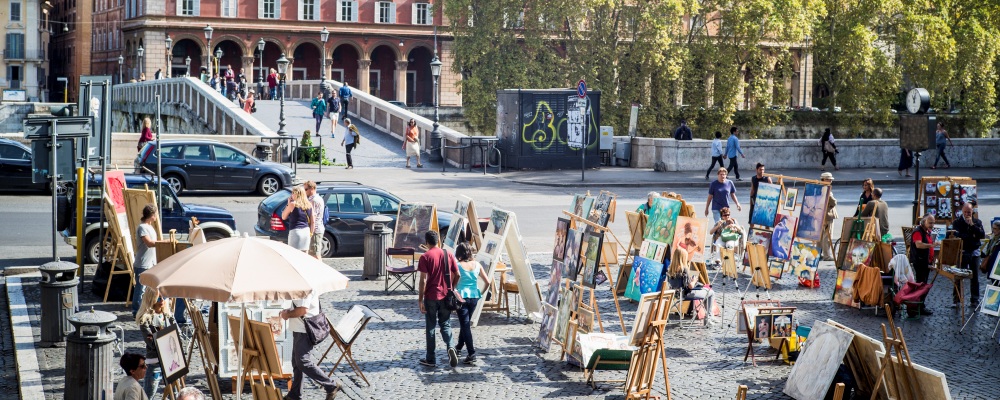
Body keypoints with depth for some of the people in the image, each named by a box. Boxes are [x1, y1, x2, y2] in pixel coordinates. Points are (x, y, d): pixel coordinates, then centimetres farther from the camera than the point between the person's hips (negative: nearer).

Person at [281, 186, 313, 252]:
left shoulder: (293, 204, -8)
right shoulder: (309, 205, 7)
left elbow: (283, 217, 2)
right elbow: (312, 221, 10)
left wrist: (288, 204, 6)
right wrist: (311, 232, 17)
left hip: (295, 231, -6)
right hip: (306, 231, 6)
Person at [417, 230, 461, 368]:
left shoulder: (425, 257, -10)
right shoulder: (448, 255, 3)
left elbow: (423, 280, -13)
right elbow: (457, 275, 4)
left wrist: (420, 300, -9)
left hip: (431, 297, -3)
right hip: (445, 296, 3)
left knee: (430, 327, 6)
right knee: (446, 325, 13)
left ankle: (430, 359, 11)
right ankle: (450, 347, -14)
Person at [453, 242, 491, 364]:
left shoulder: (457, 266, -9)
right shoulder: (477, 265, 2)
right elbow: (487, 282, 2)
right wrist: (481, 293, 14)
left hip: (462, 297, -5)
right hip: (474, 296, 5)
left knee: (465, 324, -3)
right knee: (466, 322, 22)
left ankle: (472, 353, -11)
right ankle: (459, 346, 40)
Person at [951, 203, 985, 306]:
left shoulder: (977, 222, 8)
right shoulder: (957, 223, 2)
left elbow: (982, 235, -5)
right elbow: (957, 236, -12)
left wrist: (972, 225, -13)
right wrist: (972, 236, -12)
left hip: (974, 252, 2)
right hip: (962, 252, -2)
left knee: (975, 277, 5)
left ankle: (975, 300, 11)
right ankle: (956, 300, 0)